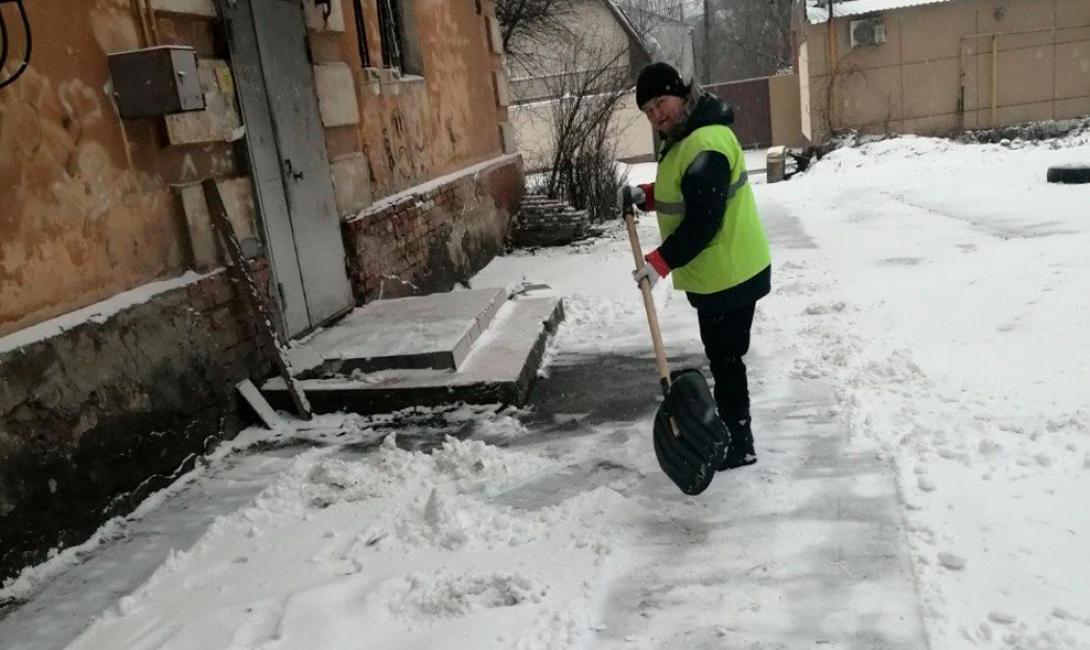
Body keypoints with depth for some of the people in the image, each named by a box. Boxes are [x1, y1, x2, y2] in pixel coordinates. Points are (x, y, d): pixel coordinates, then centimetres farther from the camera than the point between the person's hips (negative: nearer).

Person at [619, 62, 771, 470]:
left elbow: (703, 221, -27)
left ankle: (739, 446, 13)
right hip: (716, 273, 11)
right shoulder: (684, 136, 10)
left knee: (725, 360, 0)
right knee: (723, 357, 20)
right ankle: (732, 434, 34)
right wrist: (646, 195, 5)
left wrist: (660, 262, -23)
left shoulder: (705, 145, -24)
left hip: (729, 274, -11)